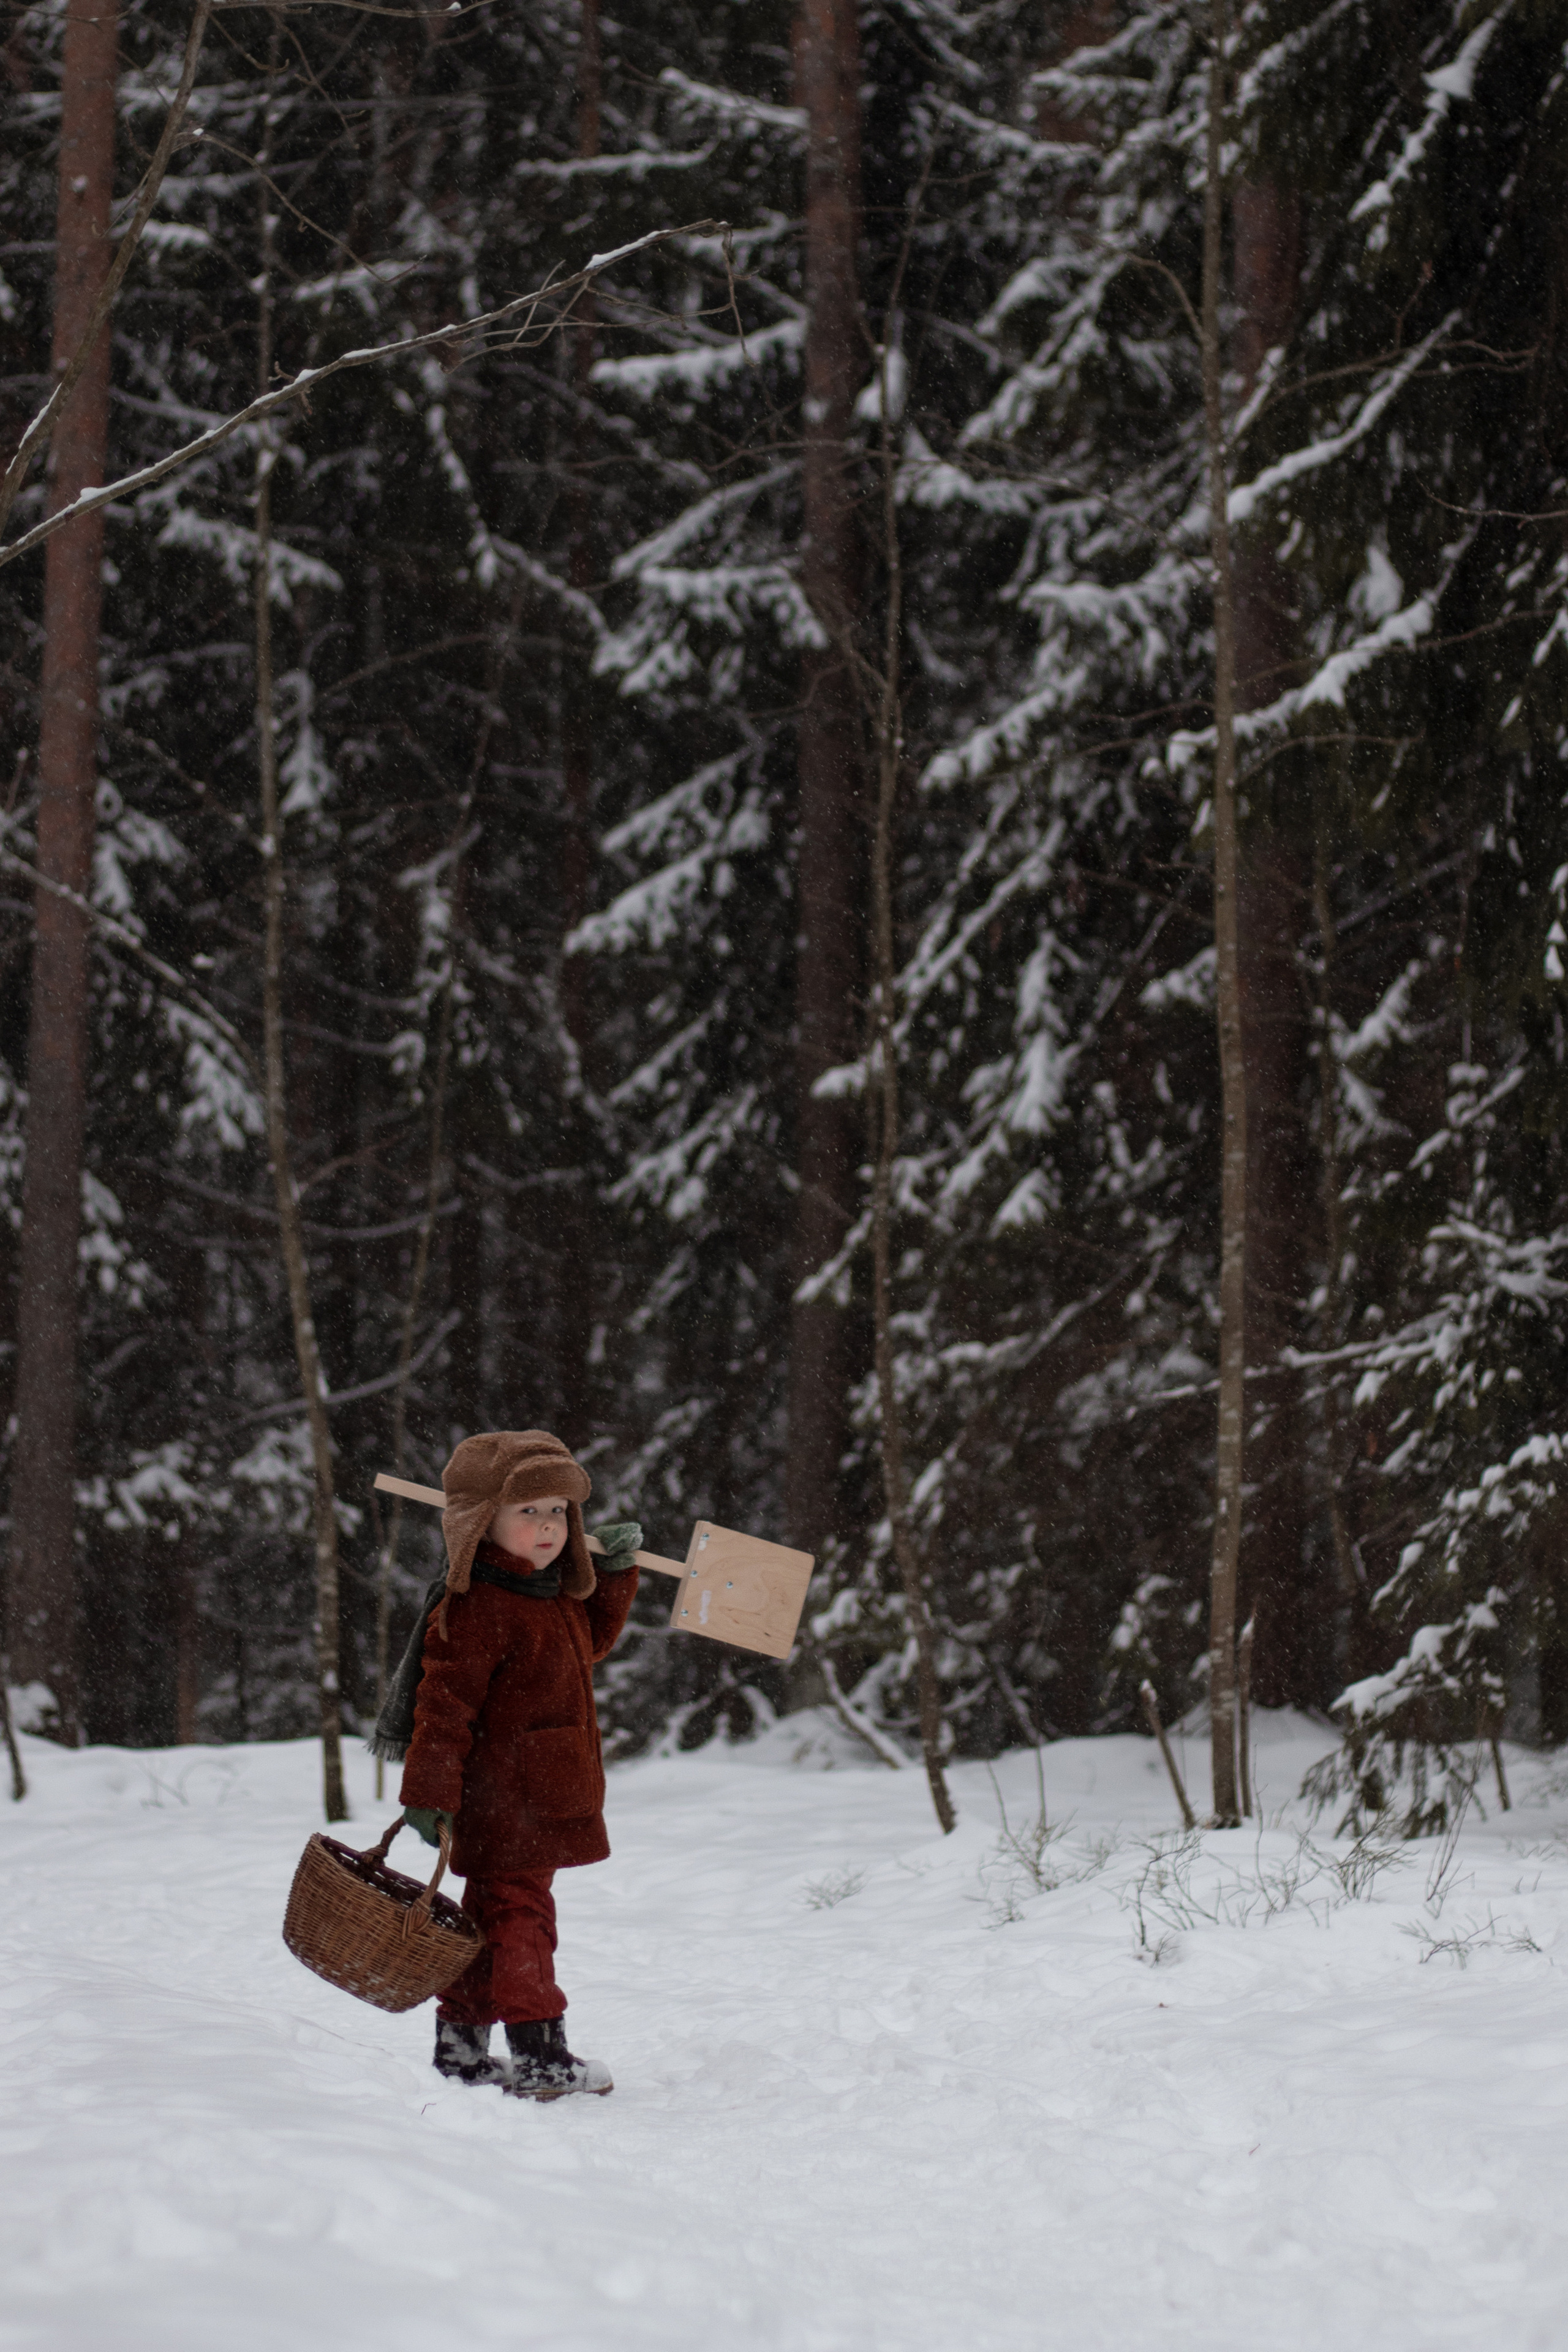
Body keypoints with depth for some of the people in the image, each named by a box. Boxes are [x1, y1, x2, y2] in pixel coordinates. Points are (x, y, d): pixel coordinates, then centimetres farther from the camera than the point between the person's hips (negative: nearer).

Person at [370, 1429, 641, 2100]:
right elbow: (444, 1705, -21)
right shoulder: (475, 1609, -19)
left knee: (494, 1914, 16)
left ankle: (460, 2044, 24)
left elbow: (590, 1642, 34)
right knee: (520, 1913, -9)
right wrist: (429, 1794, -23)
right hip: (503, 1804, -10)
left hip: (541, 1802, 10)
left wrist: (614, 1572, 22)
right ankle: (539, 2055, -9)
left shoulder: (558, 1593, 12)